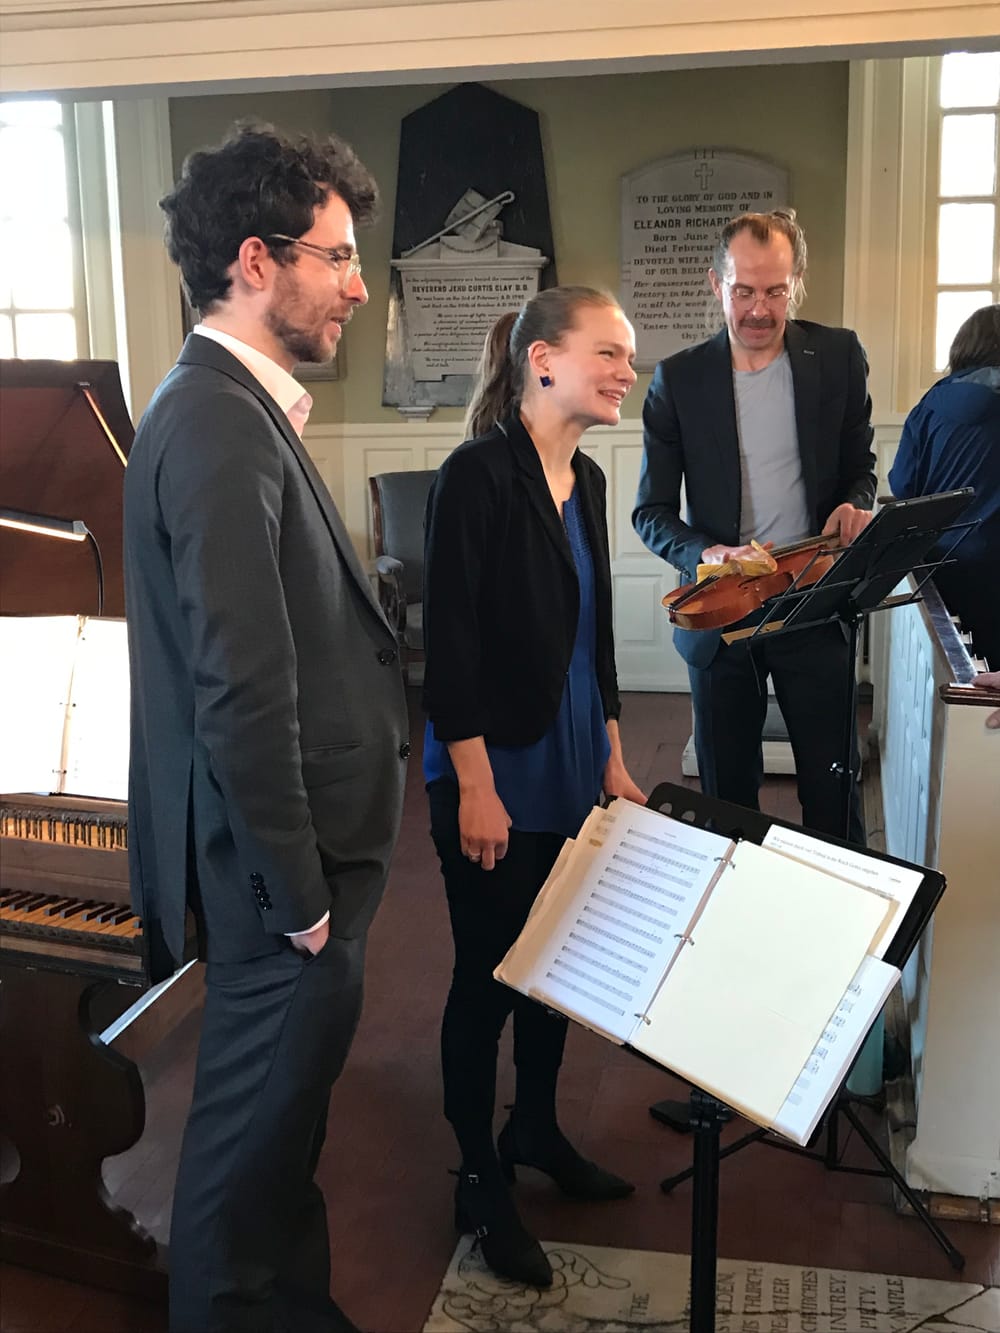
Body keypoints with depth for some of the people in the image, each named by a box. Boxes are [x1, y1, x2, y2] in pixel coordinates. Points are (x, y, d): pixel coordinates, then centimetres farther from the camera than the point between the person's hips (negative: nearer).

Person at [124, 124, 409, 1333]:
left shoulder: (233, 405, 10)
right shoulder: (219, 426, -22)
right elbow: (241, 691, -25)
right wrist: (299, 889, -17)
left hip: (298, 847, 10)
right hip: (284, 865, -10)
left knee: (281, 1110, 24)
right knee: (258, 1121, 9)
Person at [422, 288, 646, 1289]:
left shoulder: (585, 479, 8)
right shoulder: (478, 473, -16)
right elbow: (448, 642, -18)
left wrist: (613, 759, 15)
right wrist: (475, 786, -19)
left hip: (573, 768, 8)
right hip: (497, 775, -7)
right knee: (490, 973, 6)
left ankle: (537, 1131, 39)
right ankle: (480, 1183, 24)